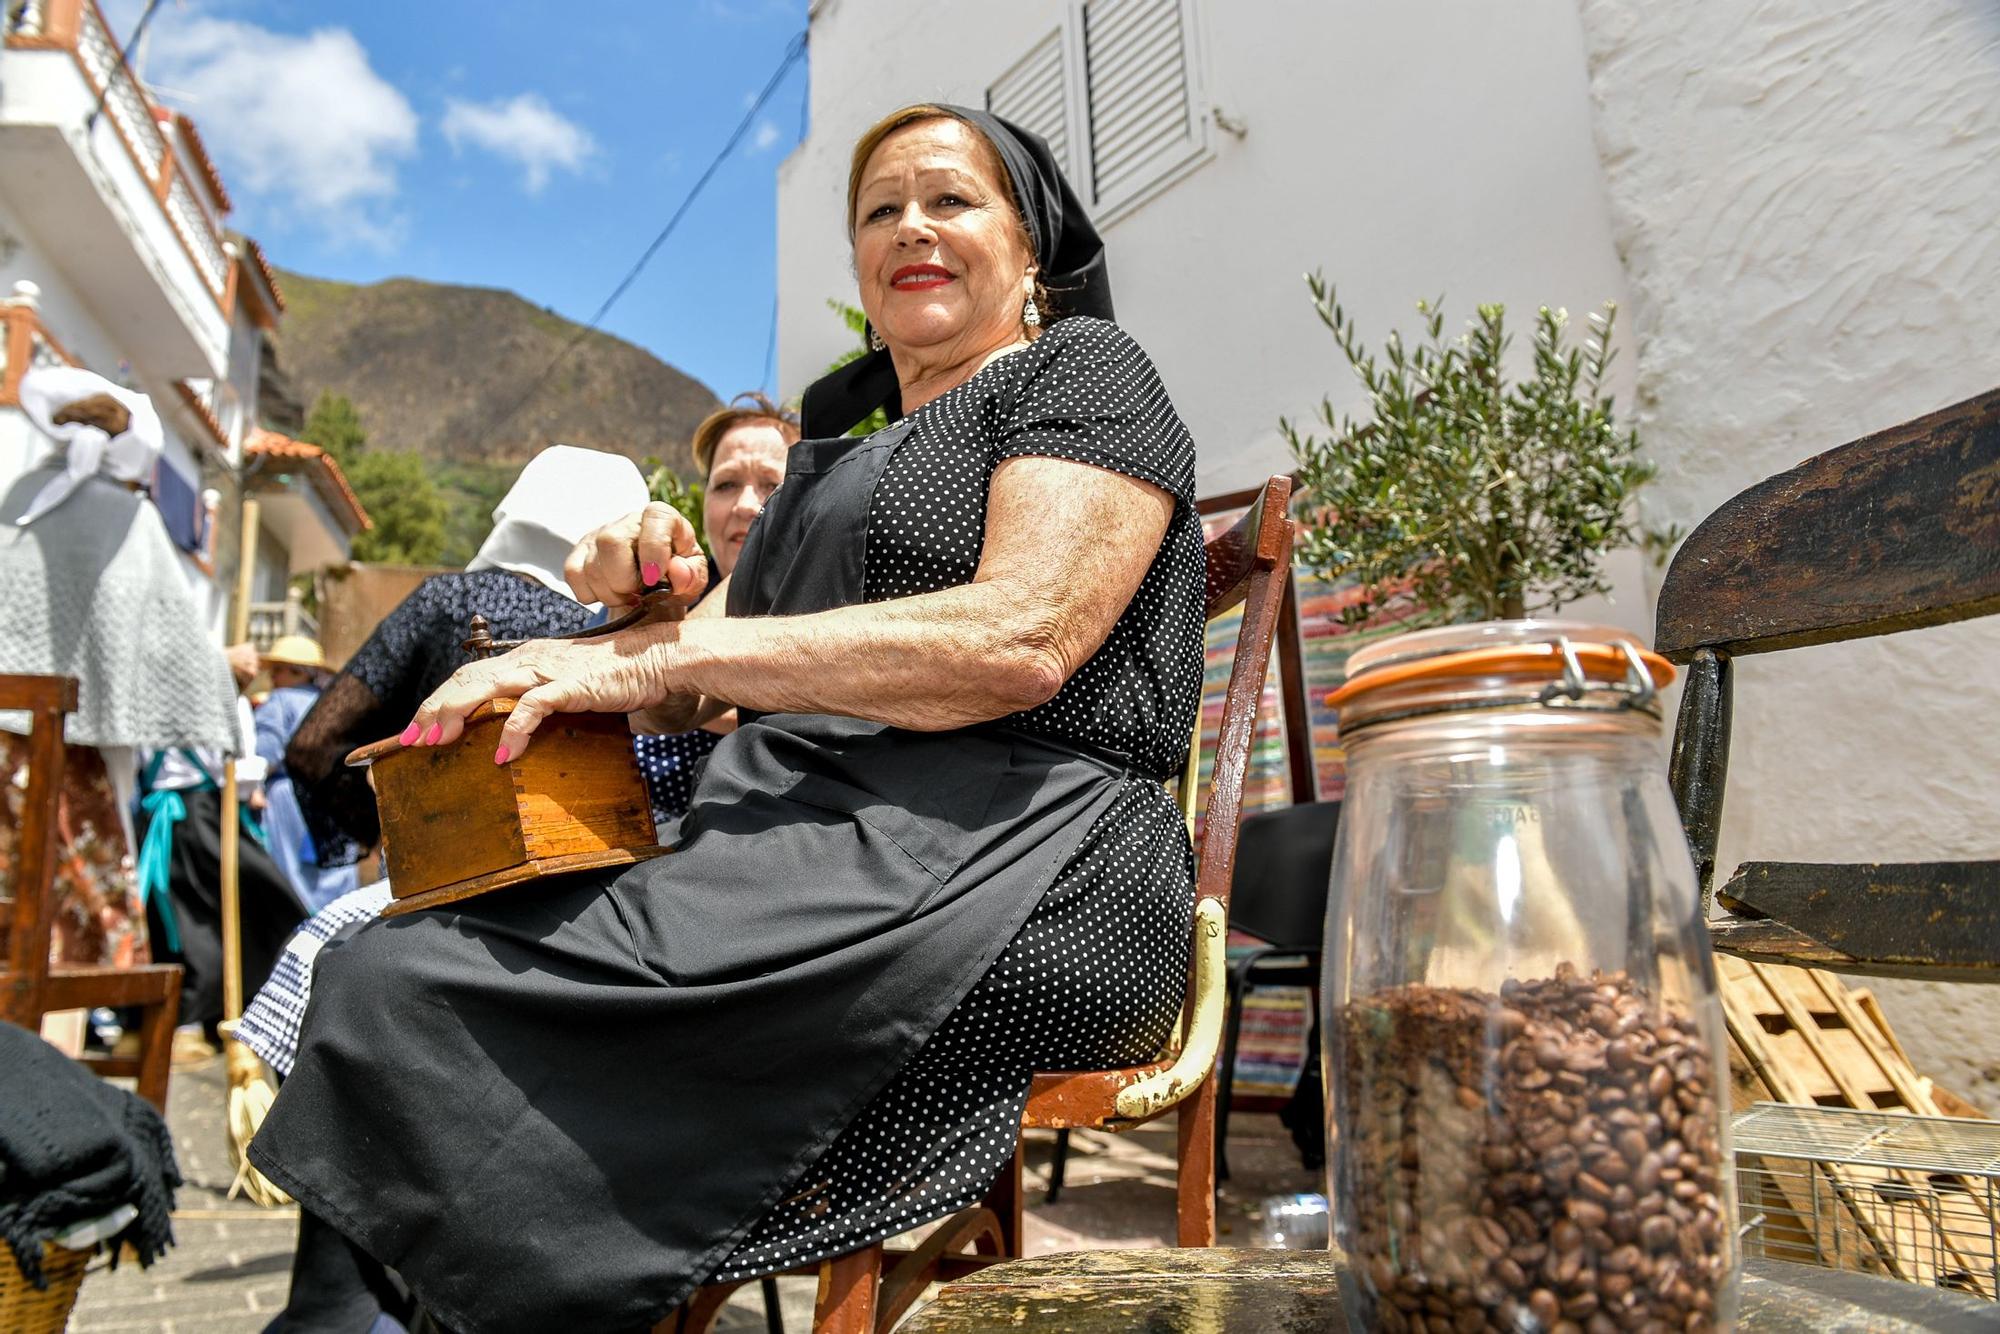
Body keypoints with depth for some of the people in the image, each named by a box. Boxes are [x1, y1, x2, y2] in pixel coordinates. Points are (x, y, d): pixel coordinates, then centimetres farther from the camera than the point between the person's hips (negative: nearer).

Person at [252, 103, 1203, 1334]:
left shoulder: (1084, 366, 7)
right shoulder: (838, 453, 28)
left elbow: (1022, 640, -13)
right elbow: (689, 694, 26)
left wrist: (666, 656, -14)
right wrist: (648, 604, 2)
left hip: (1028, 869, -7)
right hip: (805, 847, 7)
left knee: (421, 995, -23)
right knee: (385, 965, -13)